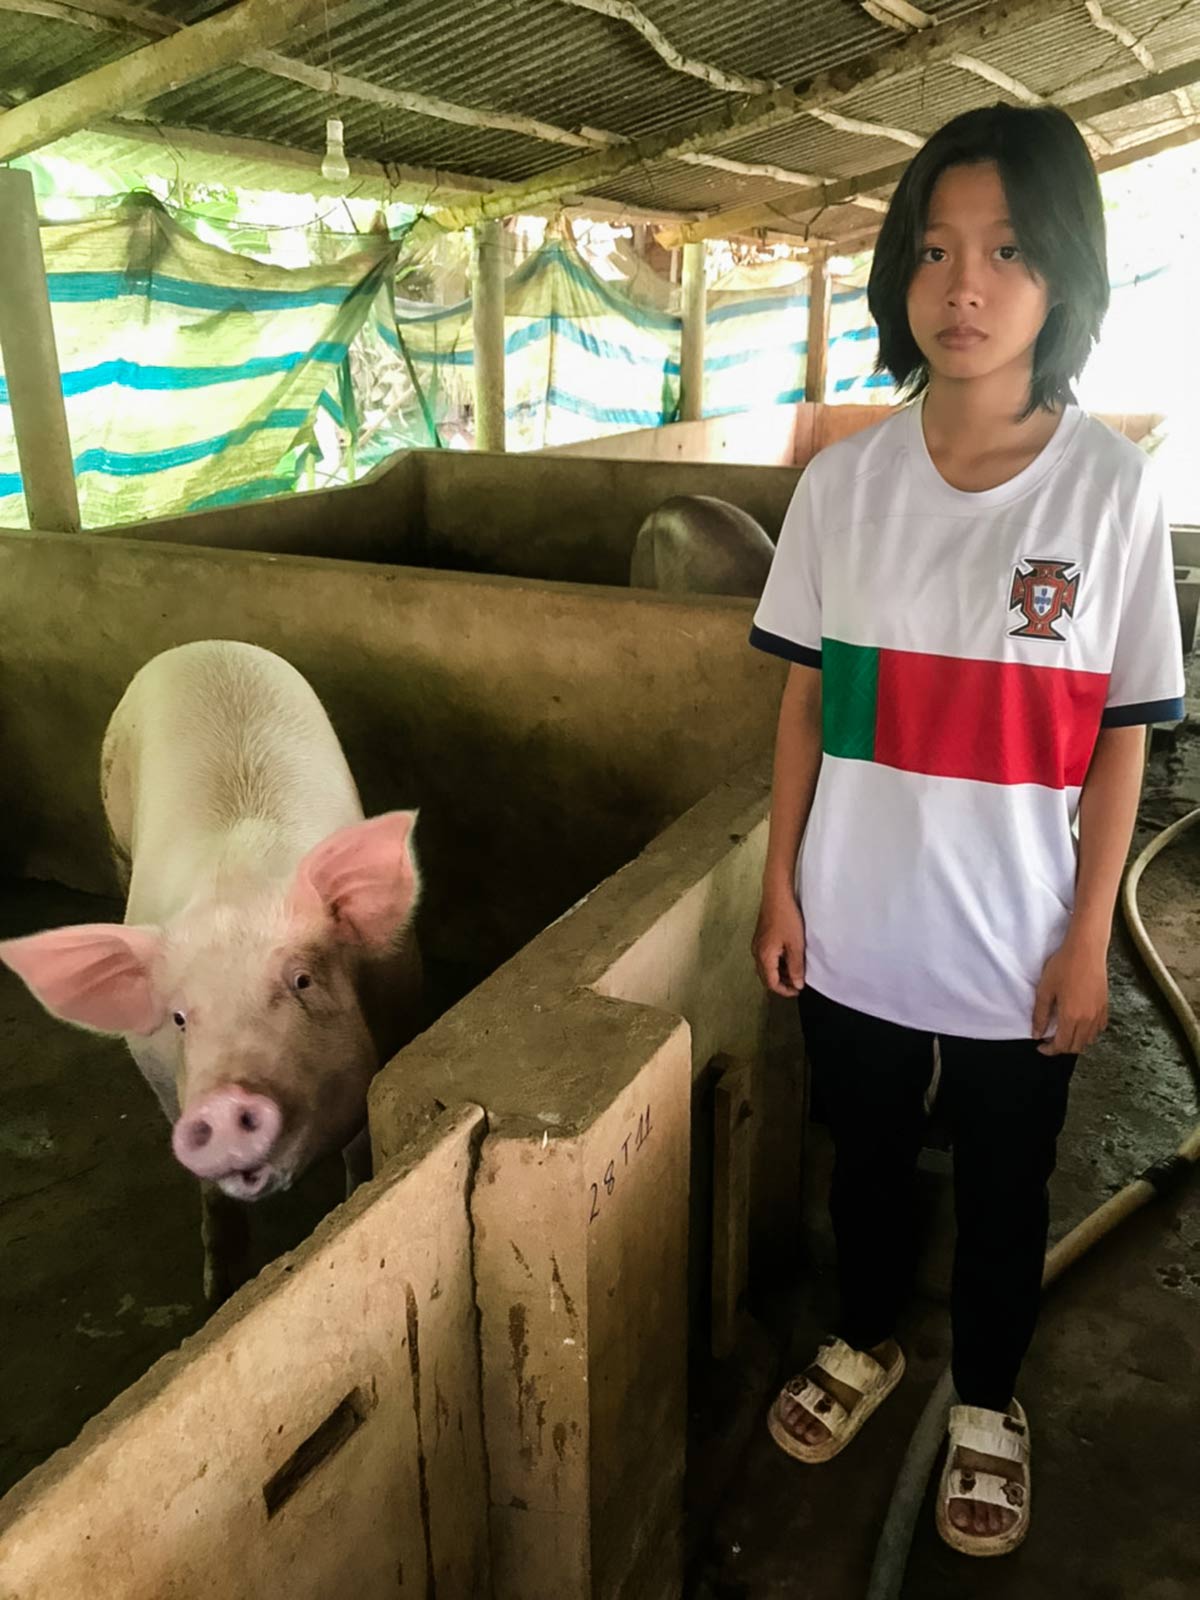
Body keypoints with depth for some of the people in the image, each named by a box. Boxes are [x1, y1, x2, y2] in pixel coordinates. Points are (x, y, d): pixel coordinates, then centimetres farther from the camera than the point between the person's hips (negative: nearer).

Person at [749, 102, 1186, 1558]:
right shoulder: (844, 478, -5)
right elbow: (805, 694, 1)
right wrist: (779, 882, 1)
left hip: (1016, 944, -1)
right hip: (856, 926, 2)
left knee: (1002, 1189, 19)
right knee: (864, 1156, 22)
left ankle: (986, 1403, 46)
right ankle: (865, 1344, 50)